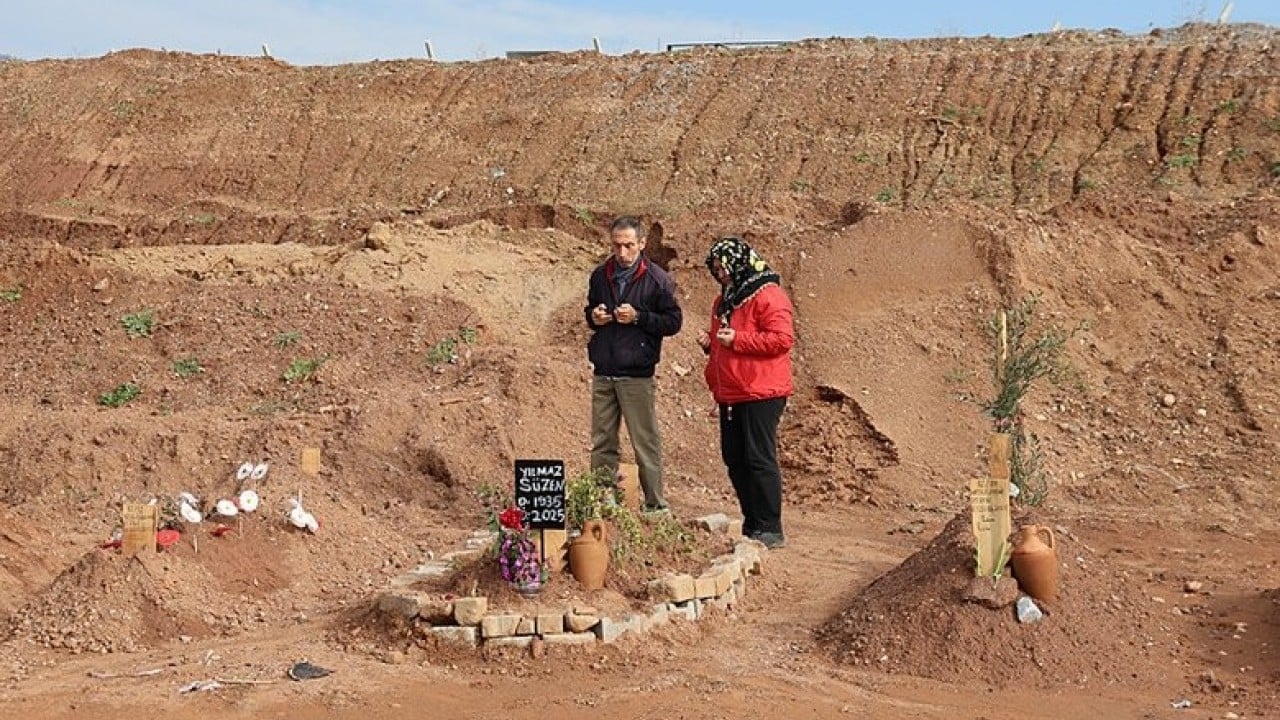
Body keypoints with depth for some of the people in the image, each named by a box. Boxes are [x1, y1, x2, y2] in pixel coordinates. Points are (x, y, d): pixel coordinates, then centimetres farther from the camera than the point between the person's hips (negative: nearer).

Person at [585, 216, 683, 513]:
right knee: (602, 444, 10)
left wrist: (638, 317, -16)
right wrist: (594, 318, 0)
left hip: (636, 375, -5)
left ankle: (655, 505, 8)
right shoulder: (600, 276, 11)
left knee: (646, 444, 0)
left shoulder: (657, 280, -4)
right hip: (603, 374, 5)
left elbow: (674, 321, -4)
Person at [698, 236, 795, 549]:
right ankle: (751, 524, 22)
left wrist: (736, 339, -20)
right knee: (734, 459, 11)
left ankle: (770, 529, 1)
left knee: (760, 459, -7)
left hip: (760, 394, -9)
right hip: (730, 394, 9)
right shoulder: (724, 300, 19)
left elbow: (782, 339, -20)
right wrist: (711, 342, 8)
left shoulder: (768, 296, -11)